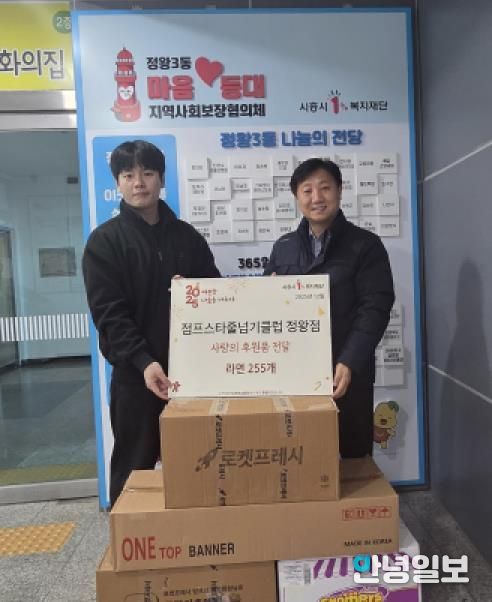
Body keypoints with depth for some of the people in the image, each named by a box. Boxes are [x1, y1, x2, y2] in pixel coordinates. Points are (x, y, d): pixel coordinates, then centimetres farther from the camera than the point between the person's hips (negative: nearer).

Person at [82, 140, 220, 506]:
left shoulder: (188, 236, 10)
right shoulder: (104, 241, 0)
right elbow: (109, 313, -9)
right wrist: (143, 361, -23)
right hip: (136, 373, -2)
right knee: (135, 469, 11)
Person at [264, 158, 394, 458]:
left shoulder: (366, 245, -1)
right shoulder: (283, 247, 10)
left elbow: (375, 309, -9)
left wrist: (350, 363, -20)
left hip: (347, 375, -3)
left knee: (351, 456, 9)